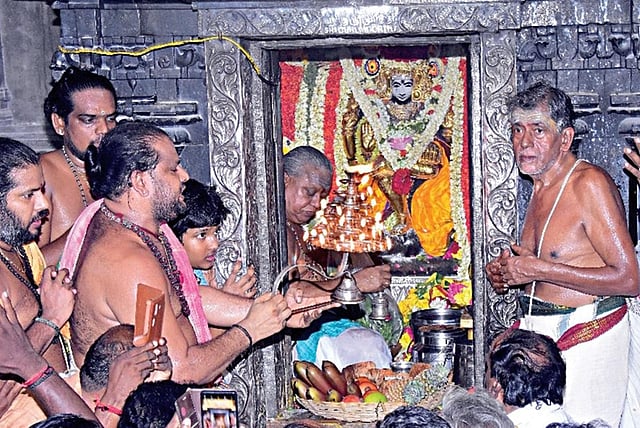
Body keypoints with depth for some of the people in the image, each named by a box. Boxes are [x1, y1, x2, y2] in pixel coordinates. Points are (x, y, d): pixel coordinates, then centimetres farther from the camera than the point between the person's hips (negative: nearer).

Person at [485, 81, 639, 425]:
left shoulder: (589, 183, -15)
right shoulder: (541, 188, 11)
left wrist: (540, 270, -18)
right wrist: (509, 271, 6)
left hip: (586, 336, -8)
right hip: (539, 332, 8)